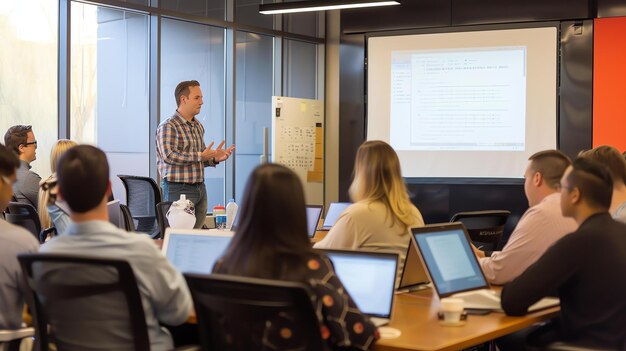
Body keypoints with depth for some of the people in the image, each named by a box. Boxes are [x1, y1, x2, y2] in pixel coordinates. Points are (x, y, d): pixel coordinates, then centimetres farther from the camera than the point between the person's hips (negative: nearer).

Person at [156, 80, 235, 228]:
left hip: (200, 188, 8)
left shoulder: (198, 126, 16)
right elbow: (169, 156, -23)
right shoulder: (168, 126, -10)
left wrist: (214, 158, 4)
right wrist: (200, 156, -22)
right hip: (178, 188, -8)